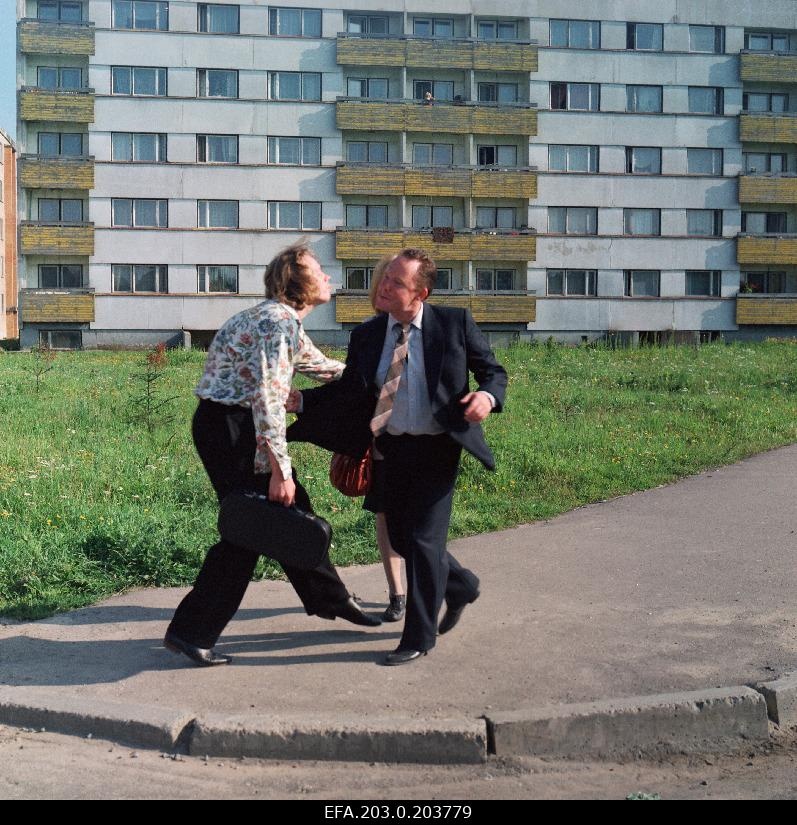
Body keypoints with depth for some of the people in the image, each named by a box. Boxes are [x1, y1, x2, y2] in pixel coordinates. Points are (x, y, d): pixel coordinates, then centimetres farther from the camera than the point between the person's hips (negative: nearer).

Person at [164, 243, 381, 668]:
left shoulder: (286, 321, 14)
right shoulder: (277, 321, -18)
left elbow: (321, 365, 29)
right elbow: (267, 398, -25)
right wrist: (279, 469, -24)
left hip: (241, 425, 10)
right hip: (227, 428, -10)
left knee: (292, 510, 16)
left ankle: (330, 599, 32)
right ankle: (189, 632, 3)